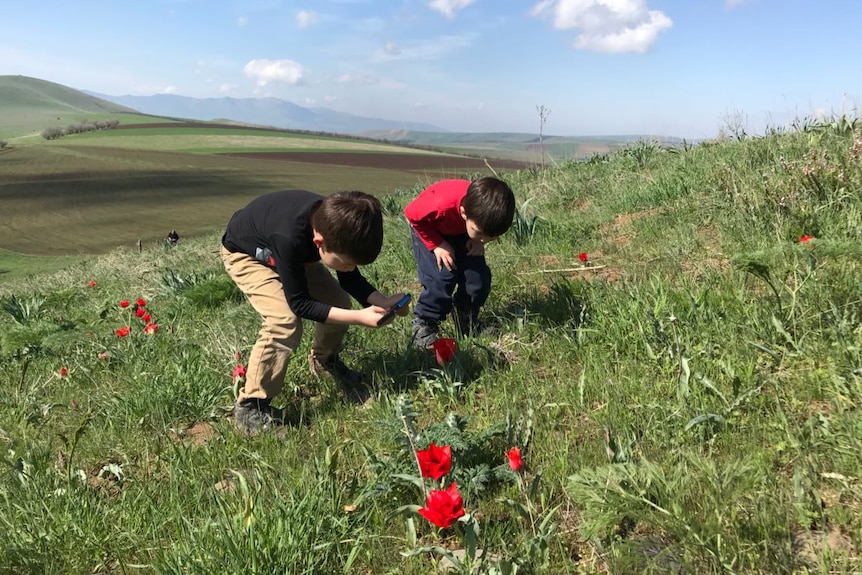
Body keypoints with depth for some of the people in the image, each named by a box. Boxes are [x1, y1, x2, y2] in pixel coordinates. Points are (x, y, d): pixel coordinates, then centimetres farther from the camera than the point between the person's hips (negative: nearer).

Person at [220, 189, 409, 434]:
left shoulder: (331, 223, -26)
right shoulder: (289, 238, -45)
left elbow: (350, 279, -9)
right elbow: (299, 303, -32)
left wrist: (383, 302, -26)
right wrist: (359, 317, -36)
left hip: (293, 251, 6)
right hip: (245, 253, -6)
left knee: (338, 302, -1)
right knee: (285, 320, -25)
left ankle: (324, 361, 29)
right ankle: (250, 406, -9)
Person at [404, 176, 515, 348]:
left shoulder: (484, 209, -31)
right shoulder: (442, 206, -45)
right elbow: (412, 214, -26)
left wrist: (478, 240, -20)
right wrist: (437, 245, -26)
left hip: (461, 232, 4)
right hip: (428, 227, -4)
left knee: (479, 275, -8)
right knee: (442, 277, -20)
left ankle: (467, 322, 14)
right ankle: (424, 325, -2)